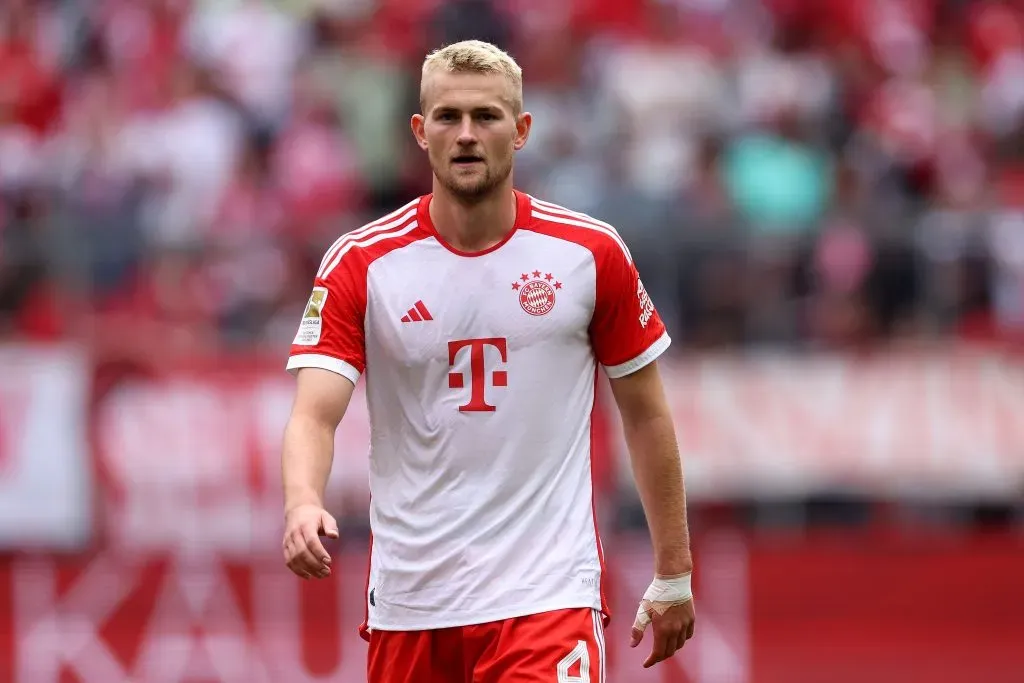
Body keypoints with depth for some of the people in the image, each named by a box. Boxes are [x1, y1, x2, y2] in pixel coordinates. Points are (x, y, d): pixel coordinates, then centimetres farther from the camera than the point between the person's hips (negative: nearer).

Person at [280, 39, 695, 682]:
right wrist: (303, 504, -32)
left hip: (548, 597, -1)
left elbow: (646, 413, 9)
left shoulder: (592, 254, 0)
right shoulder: (361, 265, -2)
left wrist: (673, 575, 11)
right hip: (409, 599, 2)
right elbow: (315, 415, -11)